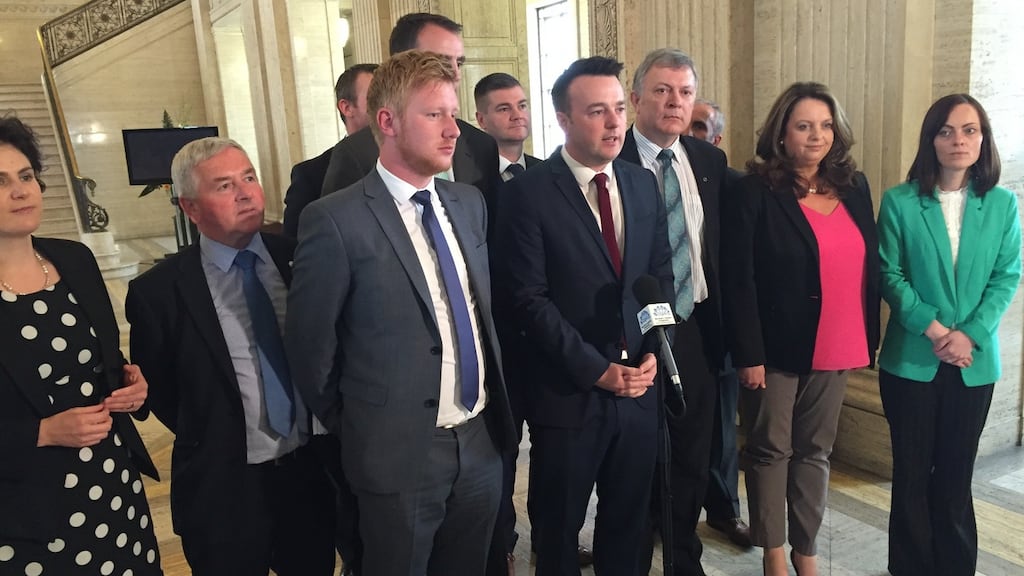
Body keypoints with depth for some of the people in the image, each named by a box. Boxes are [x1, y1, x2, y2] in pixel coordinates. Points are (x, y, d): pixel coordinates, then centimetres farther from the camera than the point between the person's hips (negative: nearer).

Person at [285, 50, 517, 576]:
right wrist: (355, 430, 3)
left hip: (482, 441, 6)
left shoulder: (469, 203, 4)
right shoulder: (335, 220, -16)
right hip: (400, 454, -5)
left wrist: (493, 414, 14)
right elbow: (309, 346, -9)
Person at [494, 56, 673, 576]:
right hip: (567, 392, -4)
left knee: (629, 518, 19)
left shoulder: (643, 184, 6)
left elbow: (661, 276, 10)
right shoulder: (527, 193, -12)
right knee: (559, 527, 15)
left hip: (638, 385, 5)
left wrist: (652, 353, -3)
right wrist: (596, 370, -17)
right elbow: (529, 300, -15)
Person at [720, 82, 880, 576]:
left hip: (835, 348, 5)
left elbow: (869, 268, 11)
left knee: (815, 450, 15)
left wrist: (867, 338, 8)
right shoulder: (755, 192, -11)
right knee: (770, 451, 8)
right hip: (776, 347, -5)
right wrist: (748, 354, -16)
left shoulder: (854, 187, 7)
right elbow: (737, 281, -14)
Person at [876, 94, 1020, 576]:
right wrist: (932, 328, -15)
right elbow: (889, 275, -6)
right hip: (911, 358, -1)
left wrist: (970, 334, -14)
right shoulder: (899, 202, -4)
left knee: (956, 470, 12)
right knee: (912, 470, 8)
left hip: (975, 362, 2)